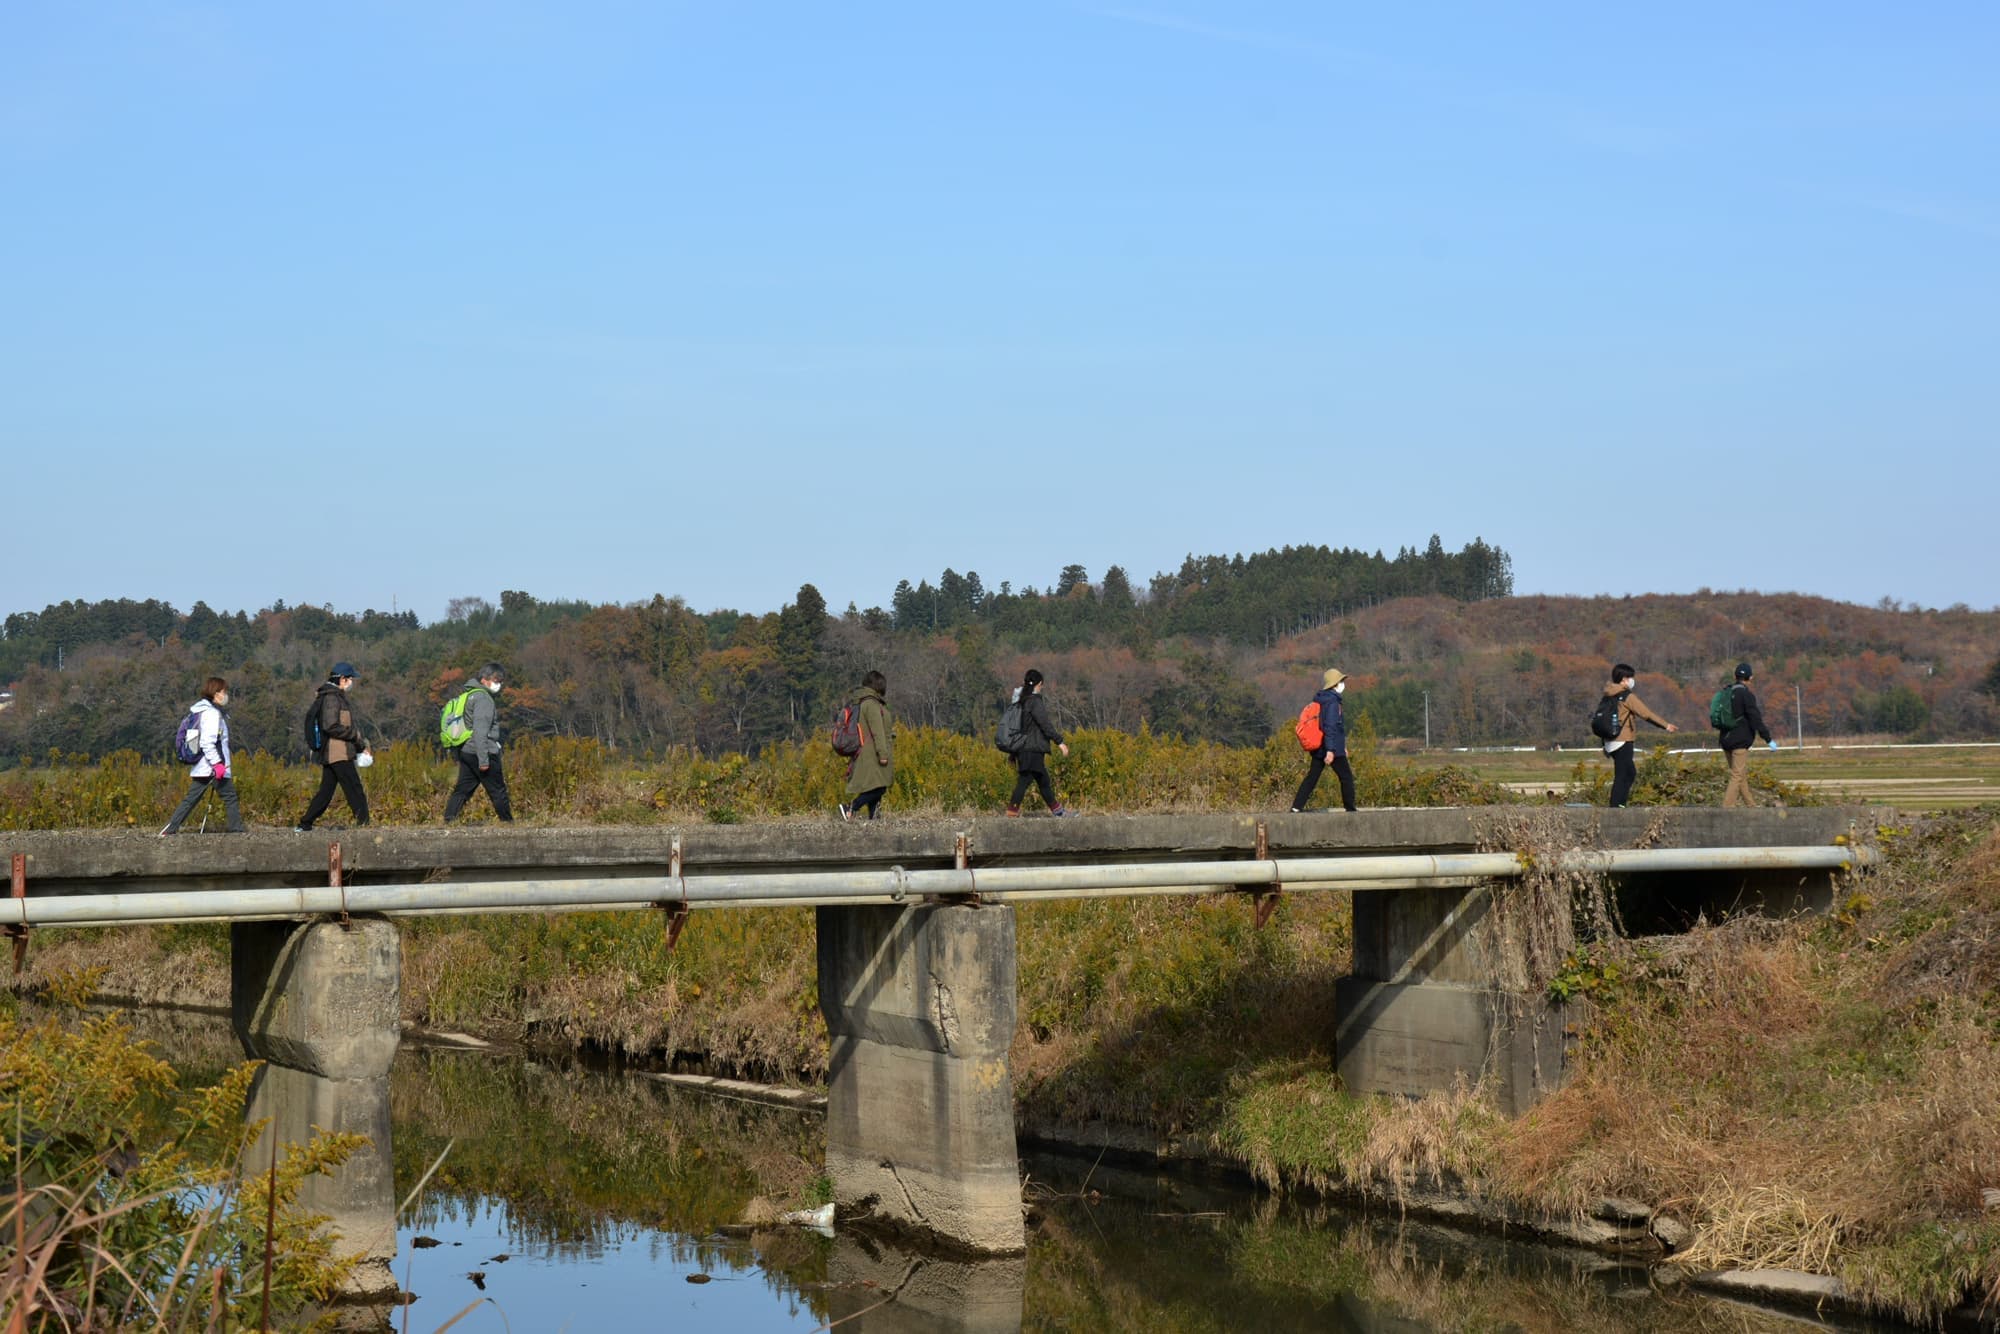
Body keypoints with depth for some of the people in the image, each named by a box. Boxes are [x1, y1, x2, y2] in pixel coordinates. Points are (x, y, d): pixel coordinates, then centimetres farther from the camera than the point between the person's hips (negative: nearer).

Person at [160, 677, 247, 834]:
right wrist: (217, 763, -23)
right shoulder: (212, 713, -12)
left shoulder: (201, 711, 18)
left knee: (191, 799, 8)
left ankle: (171, 828, 3)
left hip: (201, 768, 9)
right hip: (215, 767, -9)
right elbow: (208, 742, -21)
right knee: (230, 797, -1)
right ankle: (237, 830, 0)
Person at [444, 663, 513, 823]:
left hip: (465, 751, 9)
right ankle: (507, 821, 8)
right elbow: (480, 731, -19)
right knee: (498, 790, 1)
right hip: (482, 752, -9)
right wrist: (483, 760, -21)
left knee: (462, 790, 6)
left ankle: (448, 820, -1)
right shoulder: (483, 698, -12)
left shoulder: (470, 695, 18)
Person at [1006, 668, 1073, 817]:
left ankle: (1057, 811, 24)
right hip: (1033, 750, -9)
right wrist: (1059, 741, -15)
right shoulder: (1034, 701, -12)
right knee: (1025, 781, -11)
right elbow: (1045, 723, -17)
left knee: (1044, 782, 16)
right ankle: (1012, 812, -14)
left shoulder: (1023, 701, 14)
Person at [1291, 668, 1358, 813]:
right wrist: (1331, 750, -25)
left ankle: (1296, 807, 0)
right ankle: (1350, 808, 8)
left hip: (1319, 748, 9)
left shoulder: (1321, 700, 15)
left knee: (1311, 777, 6)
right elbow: (1330, 727, -22)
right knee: (1346, 777, 4)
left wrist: (1342, 746, 29)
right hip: (1333, 750, -9)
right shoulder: (1332, 702, -15)